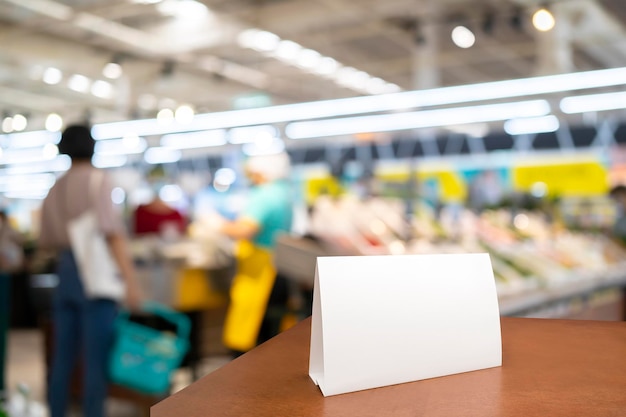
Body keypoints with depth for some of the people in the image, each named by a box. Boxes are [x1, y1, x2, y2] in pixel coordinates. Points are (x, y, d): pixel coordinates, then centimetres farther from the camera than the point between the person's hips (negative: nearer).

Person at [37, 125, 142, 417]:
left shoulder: (55, 188, 15)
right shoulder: (97, 180, -5)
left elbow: (45, 242, 19)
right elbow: (112, 232, -16)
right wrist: (130, 279, -20)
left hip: (66, 272, 6)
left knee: (62, 357, 12)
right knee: (96, 359, -3)